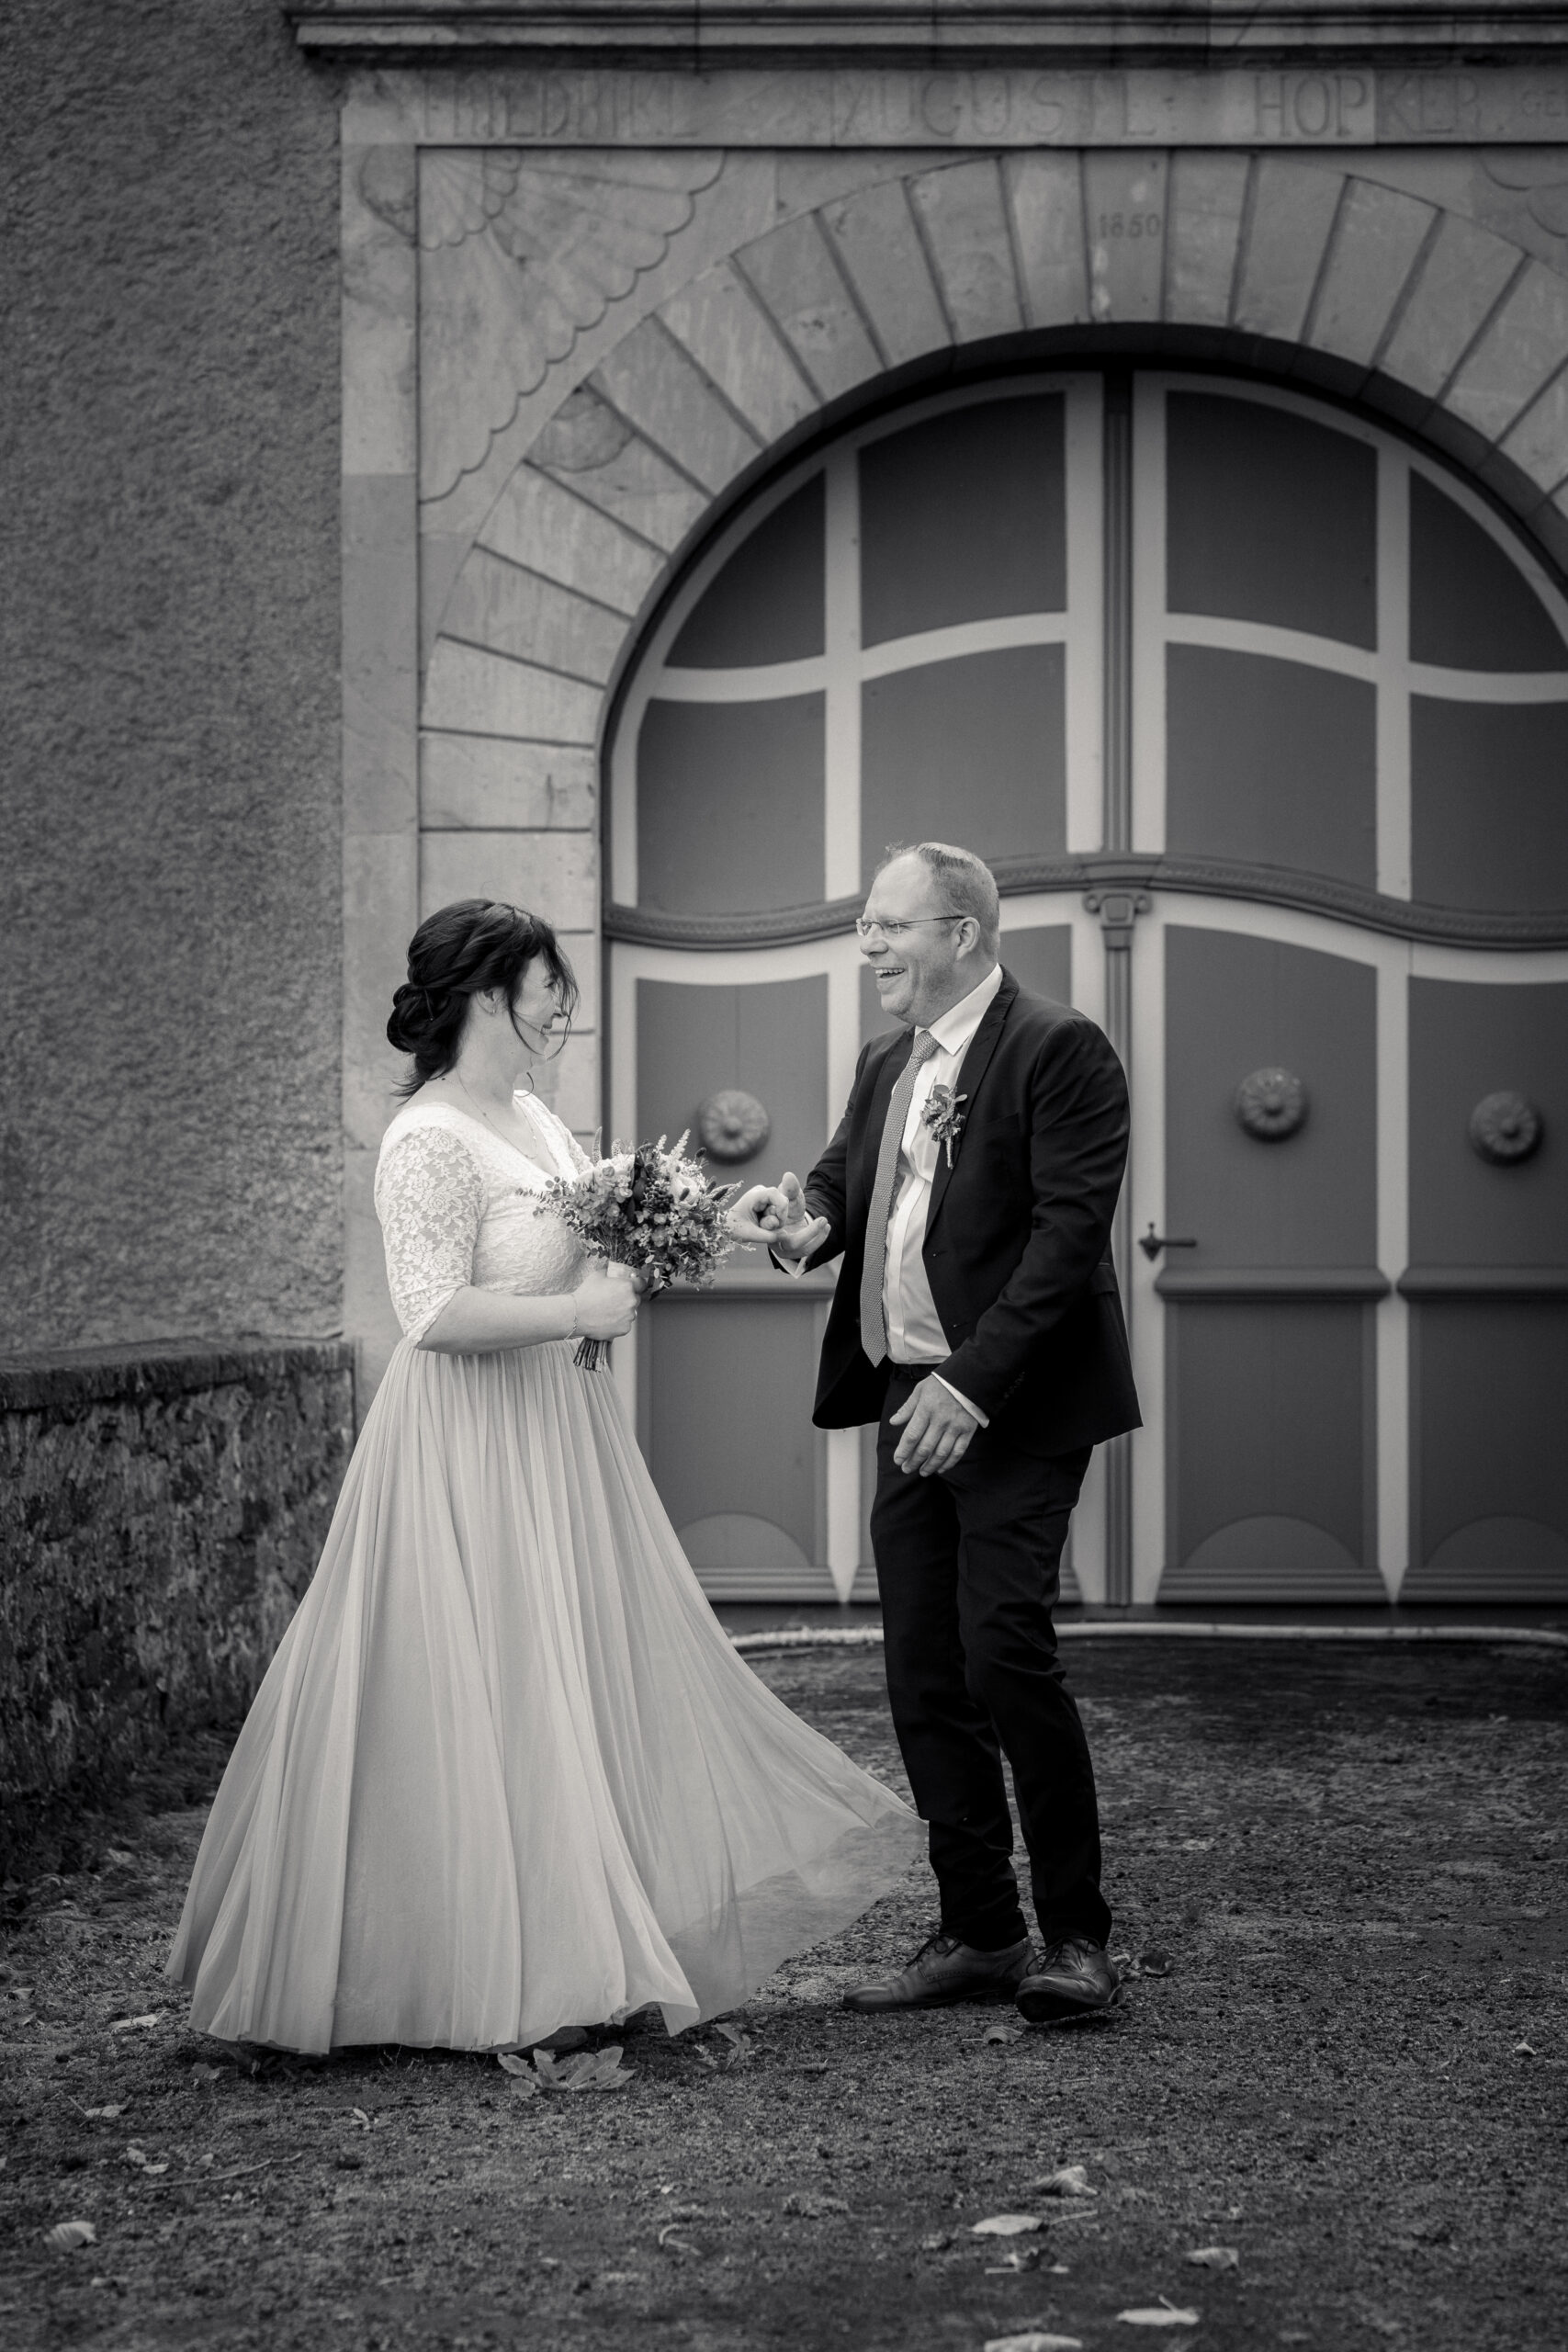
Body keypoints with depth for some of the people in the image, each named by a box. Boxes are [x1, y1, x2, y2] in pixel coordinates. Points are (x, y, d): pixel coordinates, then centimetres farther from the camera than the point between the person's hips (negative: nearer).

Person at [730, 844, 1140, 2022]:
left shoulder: (1060, 1050, -10)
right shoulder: (887, 1063, 15)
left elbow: (1070, 1228, -17)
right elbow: (846, 1177, 20)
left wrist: (973, 1383, -23)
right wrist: (808, 1215, -6)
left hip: (1013, 1407, -8)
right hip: (913, 1405, 8)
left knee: (1005, 1649, -14)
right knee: (924, 1674, 7)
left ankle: (1076, 1935, -2)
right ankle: (978, 1932, 16)